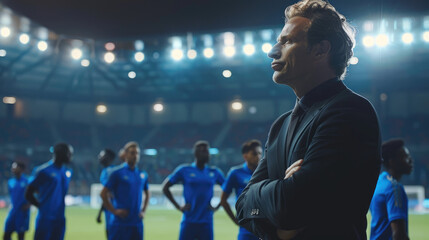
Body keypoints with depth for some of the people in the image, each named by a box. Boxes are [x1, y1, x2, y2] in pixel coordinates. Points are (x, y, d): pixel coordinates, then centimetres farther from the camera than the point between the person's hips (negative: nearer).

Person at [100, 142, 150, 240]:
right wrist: (114, 211, -11)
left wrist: (143, 211, 12)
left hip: (137, 223, 5)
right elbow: (103, 193, -5)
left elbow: (147, 194, 24)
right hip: (120, 223, -5)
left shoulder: (142, 174, 10)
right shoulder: (117, 172, -5)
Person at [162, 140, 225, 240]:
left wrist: (217, 207, 5)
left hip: (206, 222, 2)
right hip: (189, 221, -2)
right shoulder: (184, 170, -1)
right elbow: (165, 187, 3)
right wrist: (178, 207, -3)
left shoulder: (214, 172, 6)